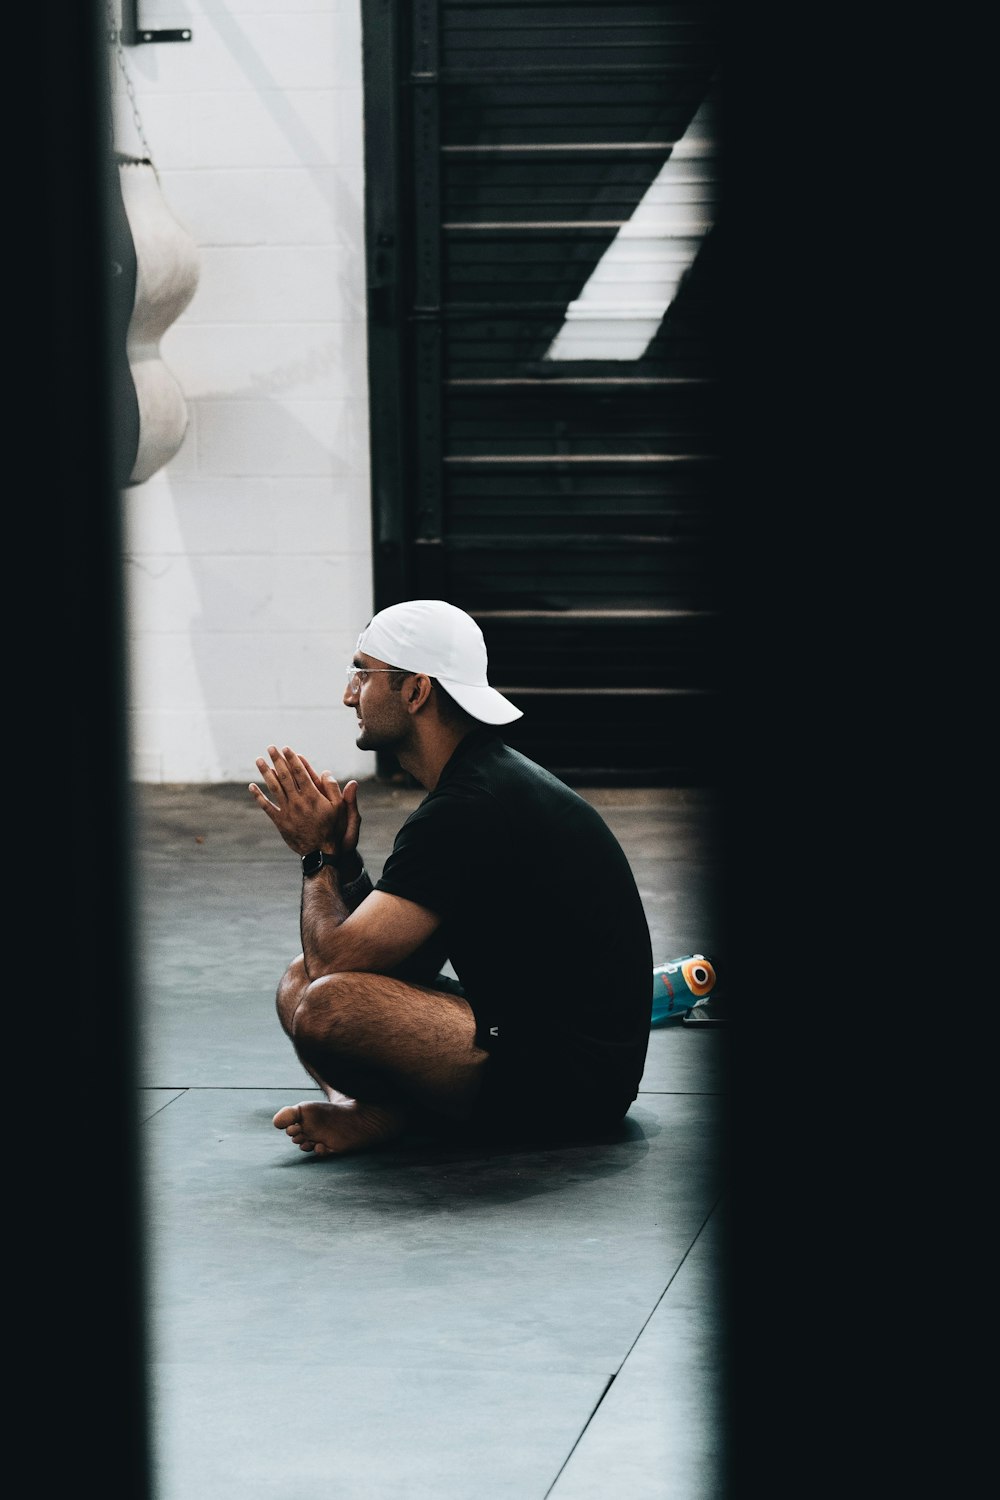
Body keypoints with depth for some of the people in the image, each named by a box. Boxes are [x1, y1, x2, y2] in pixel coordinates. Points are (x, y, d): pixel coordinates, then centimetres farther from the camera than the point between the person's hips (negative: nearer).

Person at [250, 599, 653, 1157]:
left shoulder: (470, 809, -20)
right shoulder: (492, 776, 13)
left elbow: (338, 958, -21)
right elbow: (410, 962, 16)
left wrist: (321, 854, -3)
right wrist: (340, 857, 4)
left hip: (574, 1068, -11)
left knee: (325, 1006, -30)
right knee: (301, 982, 13)